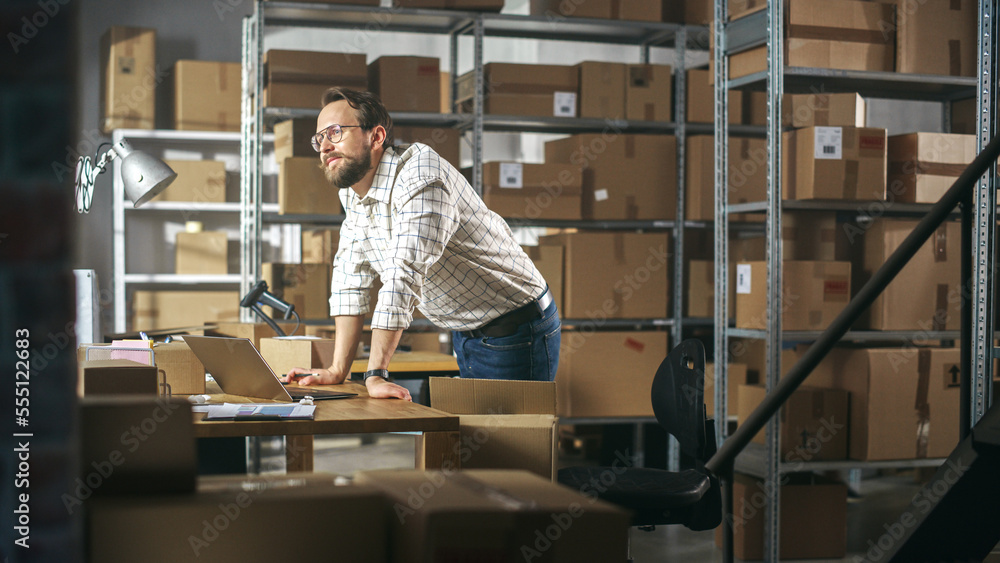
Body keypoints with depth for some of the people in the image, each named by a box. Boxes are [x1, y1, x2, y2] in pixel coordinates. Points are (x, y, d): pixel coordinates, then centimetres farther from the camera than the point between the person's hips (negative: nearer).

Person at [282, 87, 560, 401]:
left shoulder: (418, 173, -26)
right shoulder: (352, 190, 2)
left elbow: (405, 273, -34)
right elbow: (351, 275, 5)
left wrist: (376, 374, -38)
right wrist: (337, 371, -4)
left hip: (516, 332, -8)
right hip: (465, 336, 8)